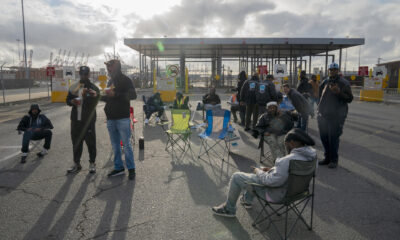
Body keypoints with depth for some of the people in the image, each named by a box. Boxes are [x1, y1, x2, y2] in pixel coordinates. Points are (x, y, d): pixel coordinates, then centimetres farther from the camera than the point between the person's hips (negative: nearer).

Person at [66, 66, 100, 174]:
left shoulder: (93, 88, -1)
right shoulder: (73, 87, 13)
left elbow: (94, 102, -12)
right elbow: (68, 100, 17)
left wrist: (86, 97, -30)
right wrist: (72, 101, -5)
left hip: (88, 120, -4)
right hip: (76, 119, 4)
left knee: (90, 142, 0)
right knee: (76, 142, 11)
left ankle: (92, 163, 14)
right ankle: (76, 164, 23)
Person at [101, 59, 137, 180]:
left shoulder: (125, 80, -5)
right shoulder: (110, 81, 17)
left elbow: (133, 95, -16)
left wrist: (115, 94, -21)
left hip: (122, 118, -7)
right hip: (111, 118, 7)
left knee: (126, 144, -2)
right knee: (115, 145, 12)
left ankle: (131, 168, 9)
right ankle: (118, 167, 22)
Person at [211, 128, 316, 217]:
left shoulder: (288, 161, -37)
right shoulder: (310, 153, -8)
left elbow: (271, 181, -29)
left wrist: (257, 171, -12)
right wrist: (272, 169, 3)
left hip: (277, 194, -9)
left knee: (236, 177, 1)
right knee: (259, 170, 31)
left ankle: (229, 209, 21)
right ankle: (247, 199, 42)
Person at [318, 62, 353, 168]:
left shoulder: (344, 83, -3)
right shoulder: (325, 82, 13)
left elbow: (349, 99, -7)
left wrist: (339, 92, -22)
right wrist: (320, 107, 17)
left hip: (336, 116, -5)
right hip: (323, 115, 6)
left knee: (333, 138, -4)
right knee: (324, 137, 10)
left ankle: (334, 160, 10)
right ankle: (327, 158, 24)